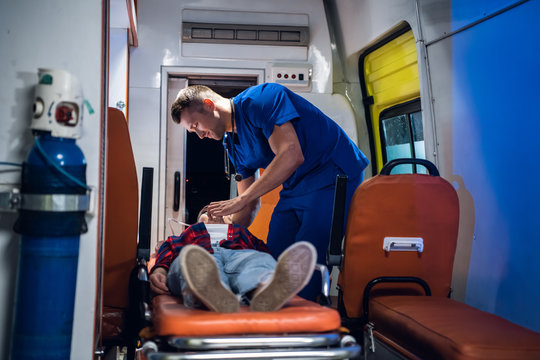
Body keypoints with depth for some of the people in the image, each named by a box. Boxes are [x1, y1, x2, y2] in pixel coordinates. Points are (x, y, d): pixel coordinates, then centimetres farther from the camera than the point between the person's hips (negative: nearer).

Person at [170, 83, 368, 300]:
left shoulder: (260, 99, -16)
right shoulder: (232, 143, 10)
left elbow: (292, 156, -28)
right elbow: (250, 205, 14)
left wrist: (240, 200, -25)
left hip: (333, 176, -9)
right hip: (294, 188, 9)